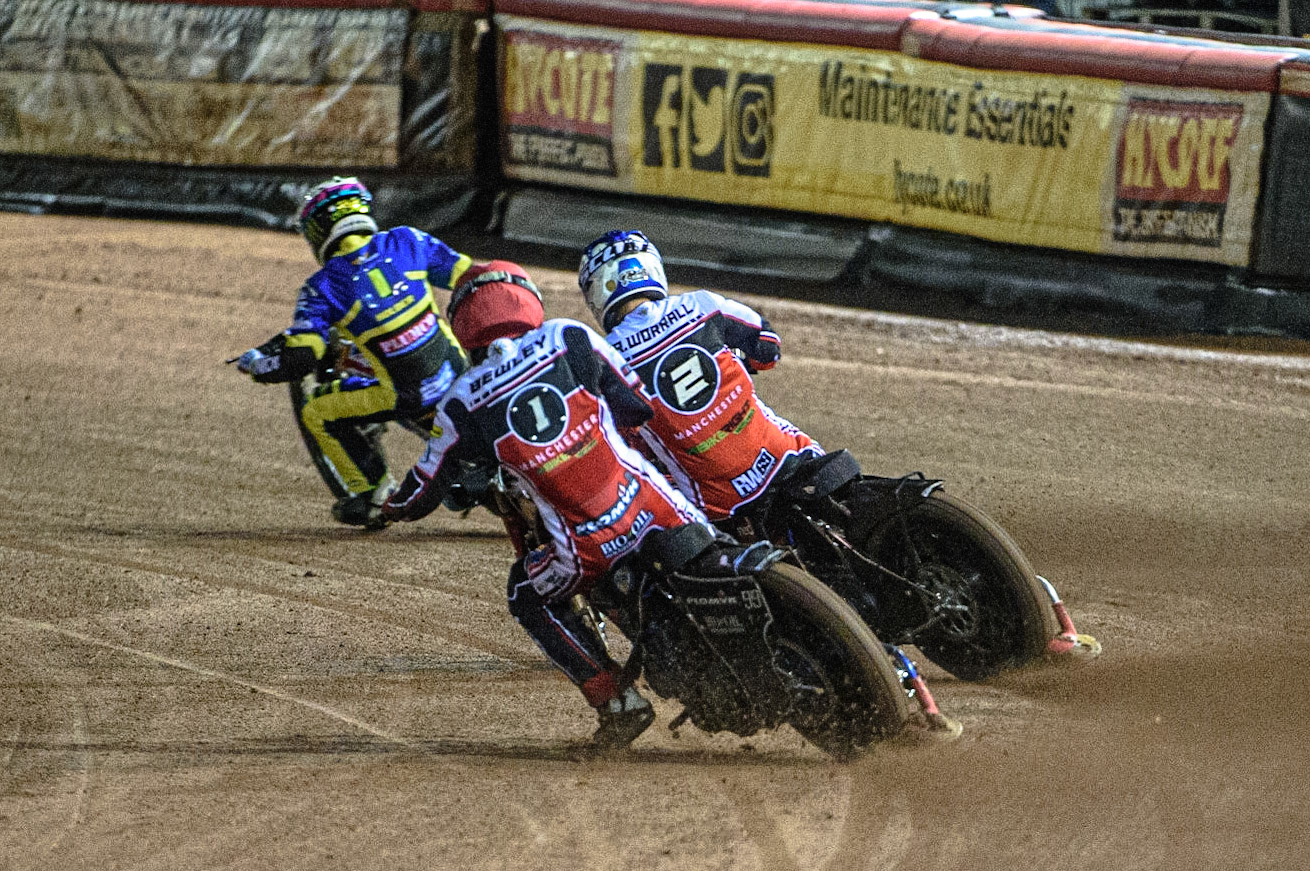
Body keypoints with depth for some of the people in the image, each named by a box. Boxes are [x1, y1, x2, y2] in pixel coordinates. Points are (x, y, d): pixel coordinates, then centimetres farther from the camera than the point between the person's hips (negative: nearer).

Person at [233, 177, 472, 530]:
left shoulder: (322, 287, -9)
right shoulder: (406, 242, 1)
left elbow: (300, 358, -14)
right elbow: (467, 275, 8)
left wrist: (256, 364, 6)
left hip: (407, 398, -5)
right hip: (458, 375, 5)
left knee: (314, 411, 13)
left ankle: (373, 496, 16)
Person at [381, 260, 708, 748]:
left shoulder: (463, 406, 0)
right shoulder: (569, 340, 0)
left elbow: (418, 498, 10)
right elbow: (641, 405, 8)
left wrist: (388, 506, 34)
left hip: (590, 551, -1)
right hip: (655, 511, 1)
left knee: (530, 596, 26)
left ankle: (616, 701, 16)